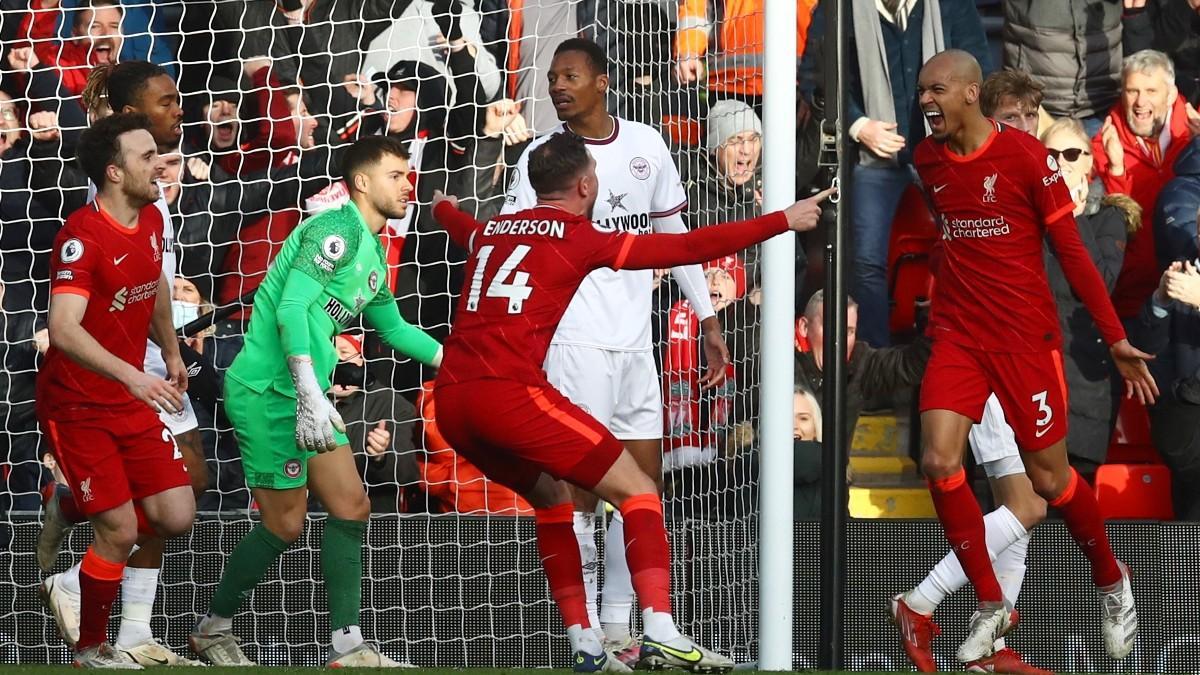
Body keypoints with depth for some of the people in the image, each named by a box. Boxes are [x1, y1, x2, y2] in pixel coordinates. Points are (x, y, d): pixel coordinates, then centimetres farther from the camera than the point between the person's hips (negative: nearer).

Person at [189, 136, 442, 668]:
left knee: (351, 508, 5)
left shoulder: (372, 250, 16)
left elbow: (393, 328, 32)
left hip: (306, 396, 10)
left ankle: (348, 647, 8)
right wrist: (311, 395, -31)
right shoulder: (337, 230, -15)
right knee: (284, 525, -4)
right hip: (268, 390, -10)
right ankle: (214, 629, 13)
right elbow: (292, 308, -25)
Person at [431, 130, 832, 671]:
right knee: (638, 491, -1)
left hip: (450, 403, 7)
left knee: (552, 496, 27)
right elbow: (688, 248, 1)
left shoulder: (489, 232, 21)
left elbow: (457, 225, 48)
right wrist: (783, 220, 8)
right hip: (509, 392, -7)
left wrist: (443, 208, 73)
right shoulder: (581, 239, 2)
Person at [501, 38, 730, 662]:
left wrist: (707, 320, 17)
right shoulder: (542, 156, -4)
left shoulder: (646, 145, 8)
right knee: (581, 487, -6)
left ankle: (618, 627, 16)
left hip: (634, 341, 5)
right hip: (573, 344, -5)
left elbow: (674, 234, 18)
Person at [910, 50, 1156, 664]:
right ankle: (989, 606, 0)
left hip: (1027, 336, -4)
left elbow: (1071, 249, -5)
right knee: (938, 461, -15)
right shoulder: (926, 159, 4)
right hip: (956, 333, 4)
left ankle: (1112, 583, 30)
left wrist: (1115, 337, -5)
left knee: (1049, 478, 2)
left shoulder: (1026, 156, -10)